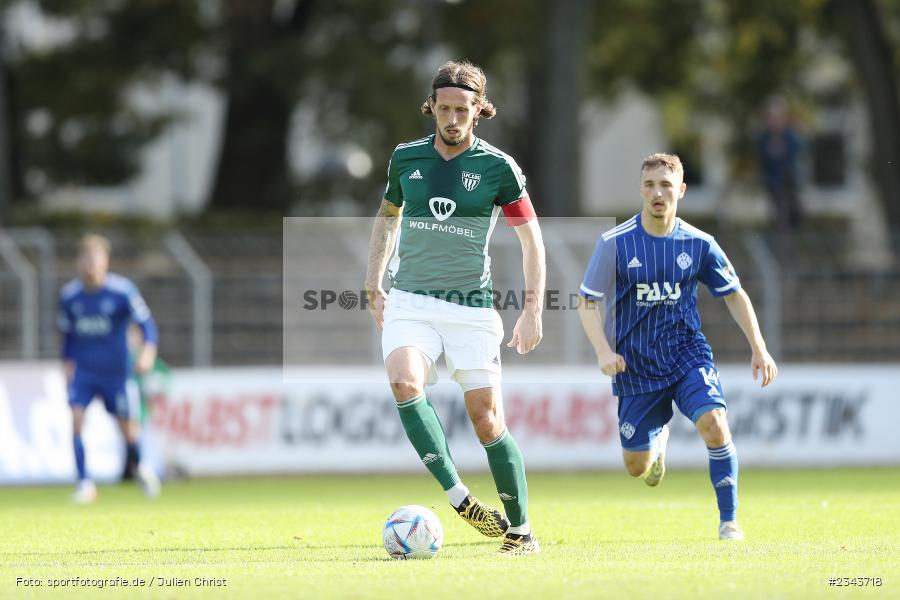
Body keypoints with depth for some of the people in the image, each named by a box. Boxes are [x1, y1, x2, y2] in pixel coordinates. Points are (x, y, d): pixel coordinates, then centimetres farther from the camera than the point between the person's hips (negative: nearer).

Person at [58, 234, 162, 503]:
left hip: (116, 370, -2)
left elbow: (145, 322, -10)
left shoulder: (123, 290, -11)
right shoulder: (69, 295, -1)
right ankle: (85, 484, -13)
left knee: (128, 427, 5)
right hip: (83, 370, 2)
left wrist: (148, 350, -27)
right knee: (77, 418, -18)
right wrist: (68, 362, 5)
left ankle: (140, 467, 37)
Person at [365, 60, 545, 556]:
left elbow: (530, 237, 2)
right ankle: (457, 496, -22)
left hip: (471, 307, -2)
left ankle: (521, 531, 9)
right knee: (405, 382, -27)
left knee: (486, 417, -4)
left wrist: (532, 309, -5)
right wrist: (374, 284, 16)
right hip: (410, 302, 2)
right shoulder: (406, 158, 5)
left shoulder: (497, 167, -4)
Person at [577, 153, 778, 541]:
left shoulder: (698, 244, -4)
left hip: (687, 354, 0)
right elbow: (587, 301, -3)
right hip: (636, 364, 0)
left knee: (714, 423, -27)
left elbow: (734, 295, 8)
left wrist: (759, 348, 1)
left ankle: (729, 520, -12)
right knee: (636, 467, 5)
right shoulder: (615, 243, -9)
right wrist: (603, 351, -17)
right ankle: (659, 437, 44)